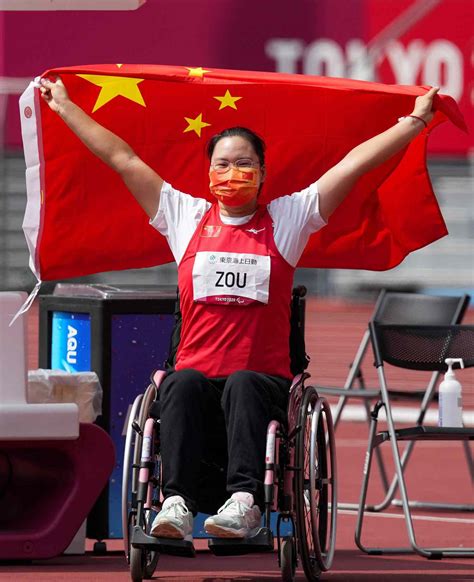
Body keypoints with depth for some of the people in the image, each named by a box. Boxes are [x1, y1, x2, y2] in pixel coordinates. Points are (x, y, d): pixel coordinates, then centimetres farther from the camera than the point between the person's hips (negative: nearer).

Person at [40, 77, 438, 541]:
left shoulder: (287, 219, 12)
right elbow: (121, 158, 18)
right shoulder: (186, 217, 15)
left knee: (242, 384, -35)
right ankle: (176, 502, -46)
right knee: (182, 383, -32)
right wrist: (65, 107, 21)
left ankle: (245, 501, -52)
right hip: (198, 373, 1)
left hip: (264, 378, -1)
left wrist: (415, 121, 10)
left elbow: (356, 162, 10)